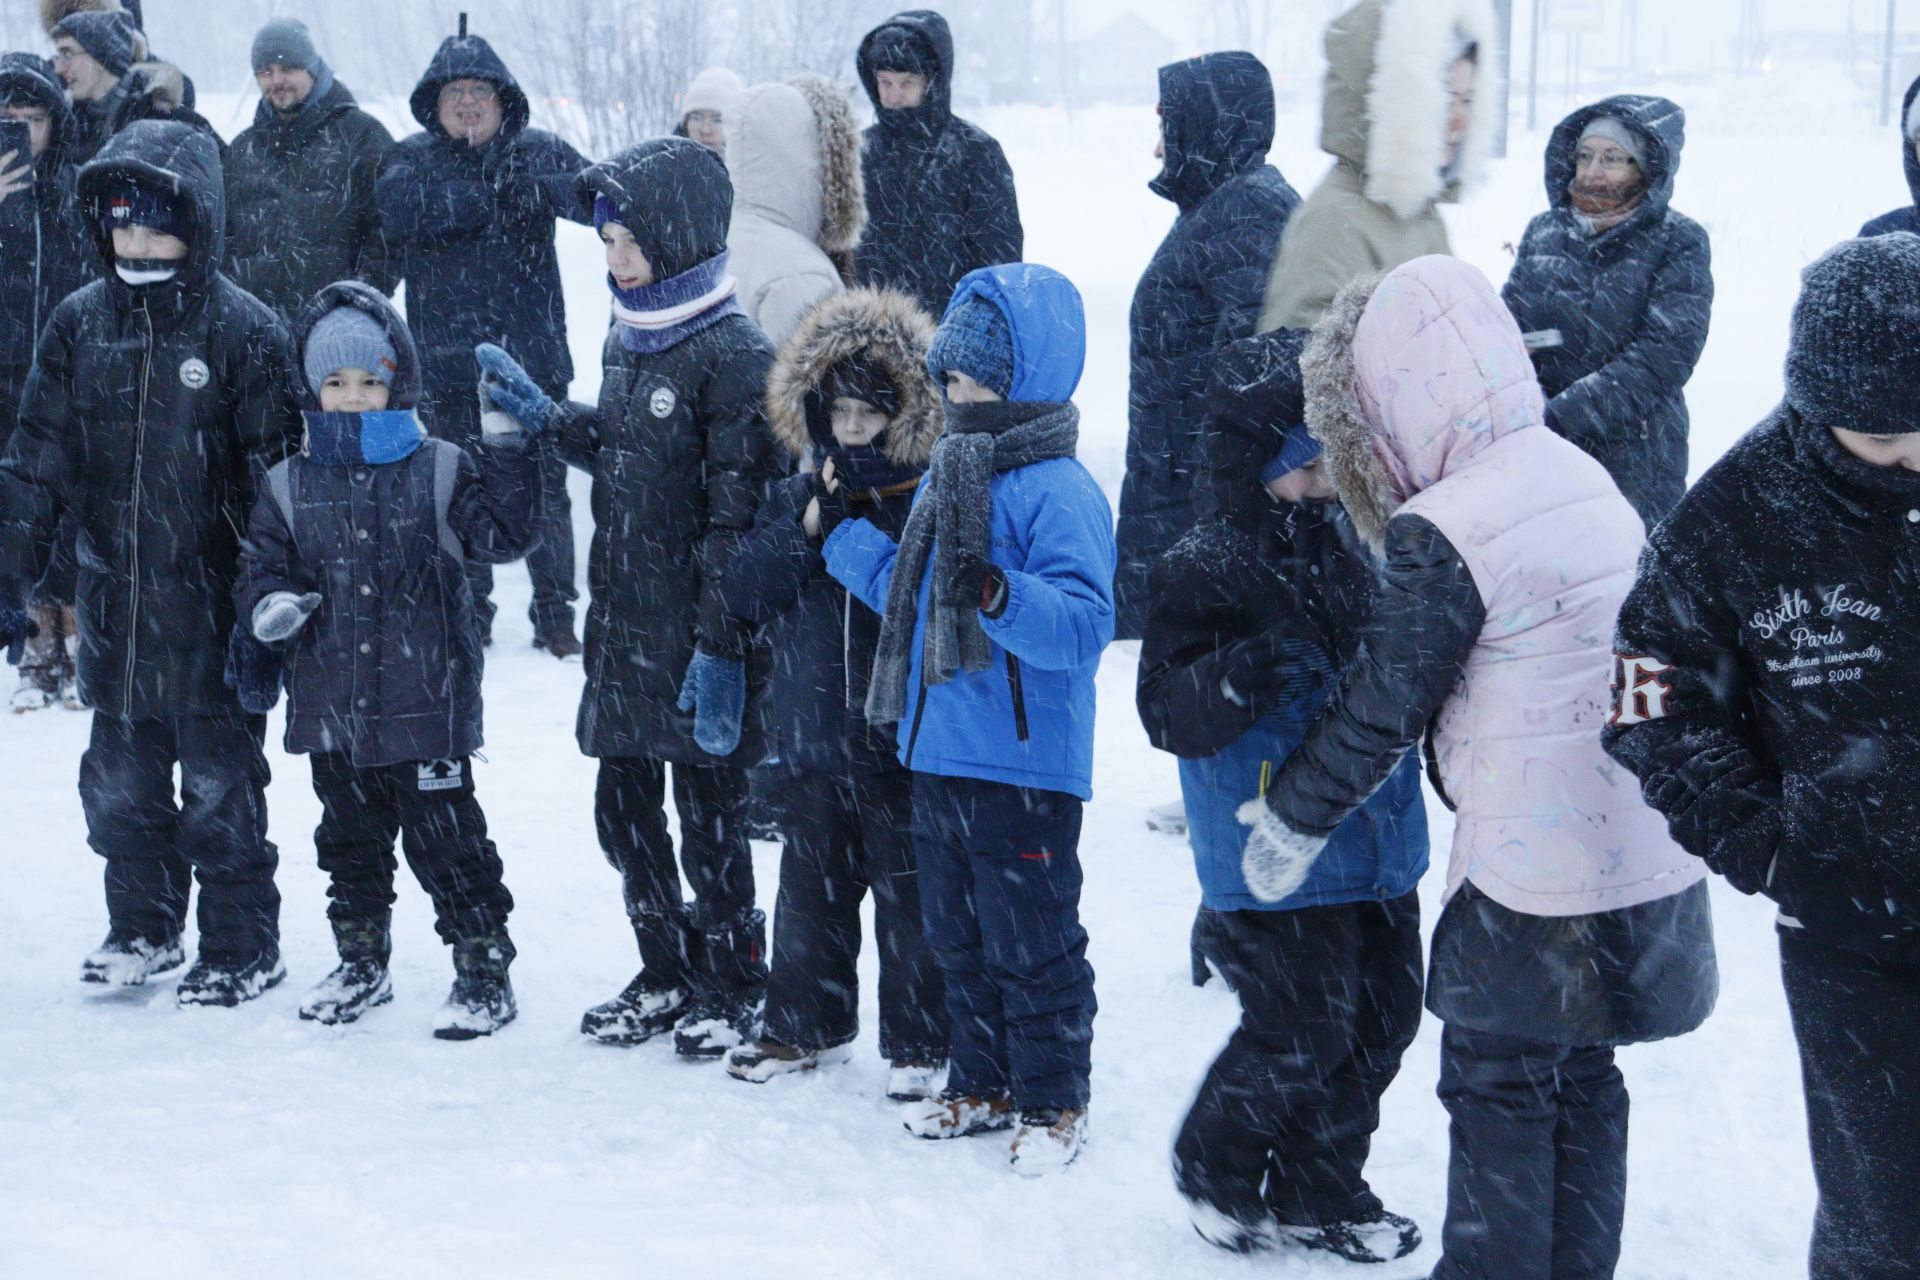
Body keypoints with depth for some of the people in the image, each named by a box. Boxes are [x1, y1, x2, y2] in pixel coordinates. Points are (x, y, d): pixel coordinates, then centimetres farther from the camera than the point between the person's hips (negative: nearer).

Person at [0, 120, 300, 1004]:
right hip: (113, 599, 5)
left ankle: (243, 947, 17)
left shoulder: (243, 329, -7)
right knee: (119, 776, 13)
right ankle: (143, 926, 31)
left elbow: (273, 470, -6)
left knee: (219, 780, 3)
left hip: (209, 599, -4)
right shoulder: (80, 323, 6)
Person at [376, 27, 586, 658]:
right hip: (448, 361, 0)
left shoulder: (538, 151, 5)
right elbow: (399, 208, -18)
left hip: (531, 352, 0)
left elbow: (594, 195, -15)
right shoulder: (412, 157, 5)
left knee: (544, 486, 4)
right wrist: (490, 192, -19)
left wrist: (535, 184, -34)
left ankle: (555, 611, 16)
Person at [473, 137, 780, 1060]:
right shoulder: (628, 336, 10)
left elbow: (738, 513, -18)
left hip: (695, 634, -8)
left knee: (708, 814, 4)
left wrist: (720, 645, -20)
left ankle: (733, 988, 22)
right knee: (623, 808, 14)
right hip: (622, 626, 8)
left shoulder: (733, 356, -16)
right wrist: (543, 414, 13)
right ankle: (668, 975, 31)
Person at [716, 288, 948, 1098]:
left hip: (901, 737, -4)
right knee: (810, 889, 16)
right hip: (810, 738, 5)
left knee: (907, 894, 3)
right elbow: (743, 592, -1)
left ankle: (917, 1042, 15)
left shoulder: (928, 500, -4)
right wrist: (808, 527, -13)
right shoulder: (796, 499, 9)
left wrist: (867, 519, -23)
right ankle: (805, 1026, 31)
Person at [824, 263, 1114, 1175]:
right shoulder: (942, 481, 12)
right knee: (957, 937, 18)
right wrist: (841, 535, 16)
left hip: (1025, 766, -8)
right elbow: (906, 595, 23)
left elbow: (1083, 623, -26)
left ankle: (1052, 1102, 18)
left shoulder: (1059, 493, -15)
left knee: (1031, 944, 3)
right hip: (938, 756, 8)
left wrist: (1000, 595, -41)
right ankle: (981, 1084, 33)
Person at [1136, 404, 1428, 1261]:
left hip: (1378, 848, 7)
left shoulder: (1352, 544, 9)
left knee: (1381, 1022, 12)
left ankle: (1318, 1192, 30)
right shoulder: (1205, 572, -12)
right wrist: (1235, 676, -35)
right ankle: (1211, 1166, 22)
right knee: (1299, 1034, -6)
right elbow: (1165, 713, -18)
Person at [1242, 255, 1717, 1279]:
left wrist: (1291, 821, 5)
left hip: (1530, 879, -7)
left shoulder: (1442, 533, -18)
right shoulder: (1590, 481, 6)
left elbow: (1380, 712, -11)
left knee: (1497, 1086, 9)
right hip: (1652, 858, 8)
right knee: (1582, 1078, 20)